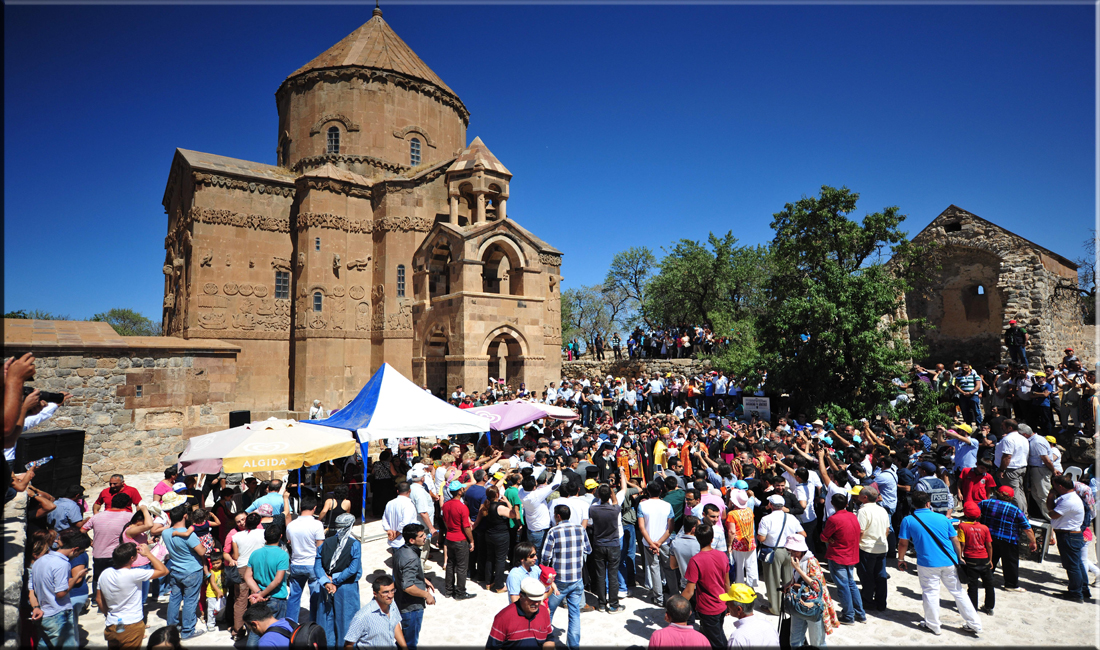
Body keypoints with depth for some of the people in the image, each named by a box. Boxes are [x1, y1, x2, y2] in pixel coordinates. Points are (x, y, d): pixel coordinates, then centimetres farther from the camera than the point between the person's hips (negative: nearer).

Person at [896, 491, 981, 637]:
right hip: (949, 562, 3)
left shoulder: (908, 520, -5)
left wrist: (901, 560, 10)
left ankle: (933, 626, 20)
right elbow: (956, 541, 7)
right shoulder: (942, 518, 2)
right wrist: (959, 559, 20)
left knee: (931, 593, 10)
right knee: (959, 592, 16)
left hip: (927, 564, -3)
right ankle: (975, 626, 25)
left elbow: (903, 543, -3)